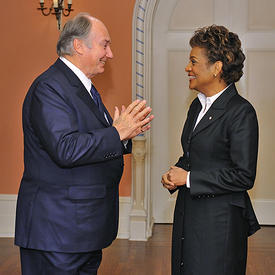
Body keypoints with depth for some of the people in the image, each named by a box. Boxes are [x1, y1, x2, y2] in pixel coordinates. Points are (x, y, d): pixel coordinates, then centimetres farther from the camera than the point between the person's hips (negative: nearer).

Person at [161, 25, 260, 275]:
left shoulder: (241, 112, -15)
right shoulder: (198, 105, 11)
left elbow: (244, 176, -17)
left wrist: (188, 178, -15)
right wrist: (174, 176, 1)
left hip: (219, 223, -8)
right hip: (188, 216, 8)